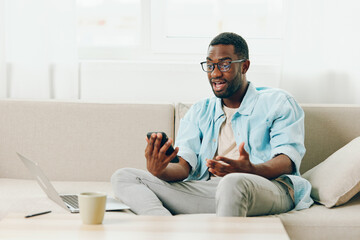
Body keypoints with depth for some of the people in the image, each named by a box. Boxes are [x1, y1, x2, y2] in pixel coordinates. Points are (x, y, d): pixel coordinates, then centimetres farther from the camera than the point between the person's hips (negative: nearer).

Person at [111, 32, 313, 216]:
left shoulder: (277, 102, 13)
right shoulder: (199, 112, 26)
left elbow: (288, 160, -3)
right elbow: (183, 166, 10)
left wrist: (251, 170, -27)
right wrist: (160, 171, -17)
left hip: (269, 186, -5)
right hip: (206, 190, 5)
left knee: (233, 183, -43)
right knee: (124, 177, -13)